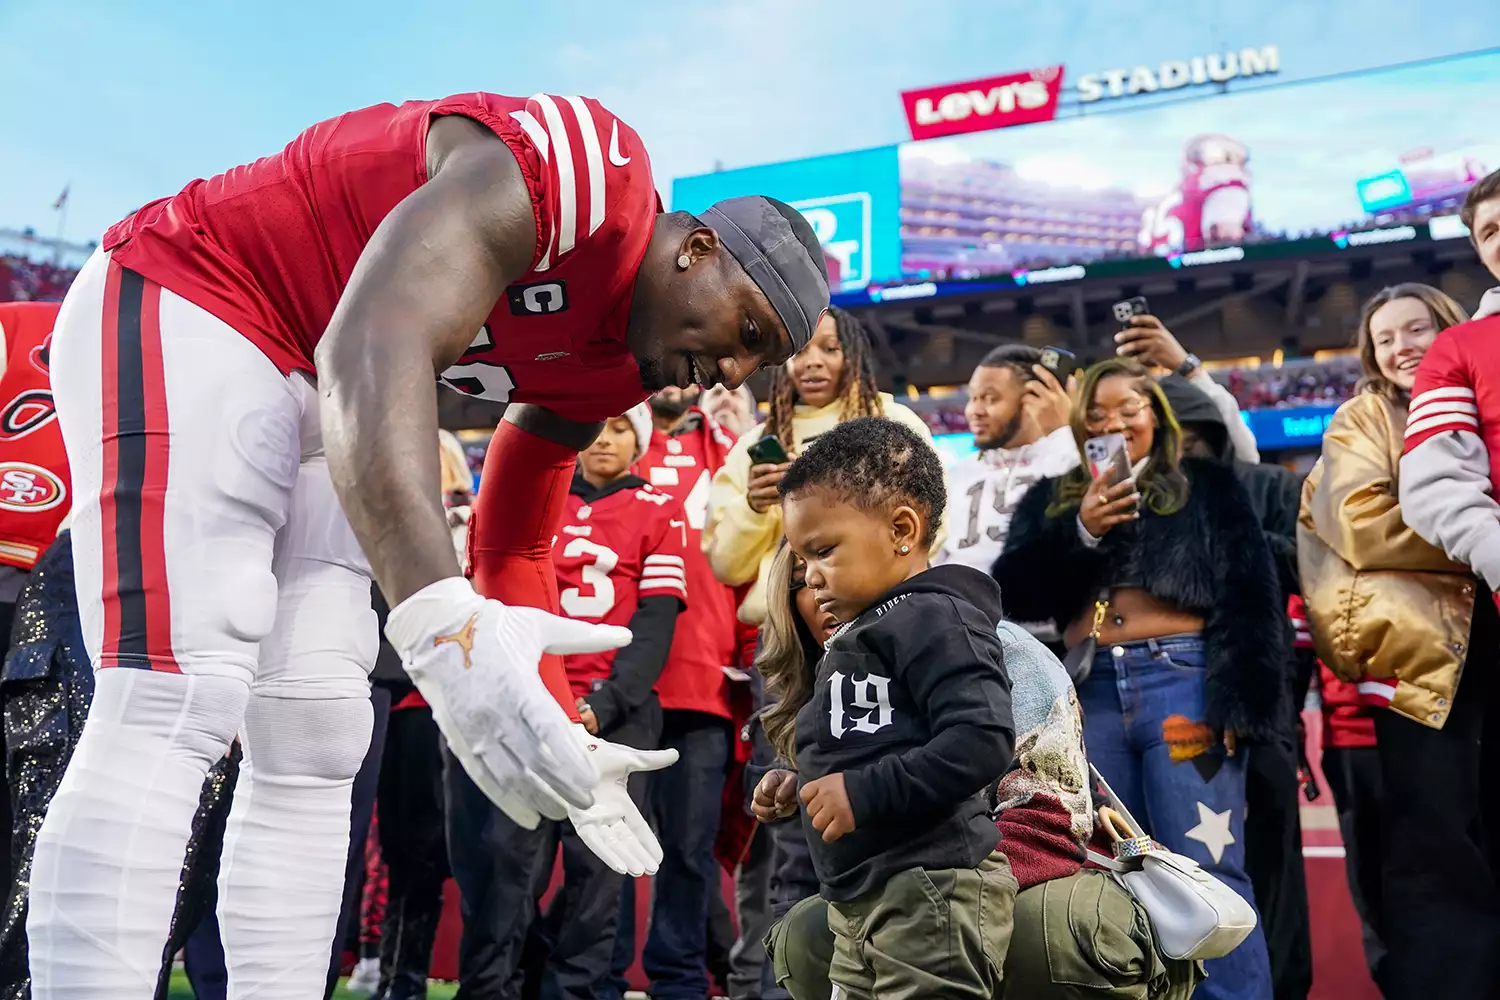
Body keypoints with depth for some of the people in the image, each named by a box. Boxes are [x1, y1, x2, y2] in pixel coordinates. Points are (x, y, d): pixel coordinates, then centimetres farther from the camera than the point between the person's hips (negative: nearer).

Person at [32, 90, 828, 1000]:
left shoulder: (609, 366, 5)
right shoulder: (582, 168, -24)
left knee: (315, 742, 3)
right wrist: (441, 615, -50)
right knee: (177, 707, -20)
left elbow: (512, 551, 16)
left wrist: (566, 738, 11)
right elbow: (377, 345, -38)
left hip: (313, 395, 10)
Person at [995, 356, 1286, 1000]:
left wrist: (1236, 701, -11)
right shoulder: (1052, 501, 17)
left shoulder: (1206, 488, 9)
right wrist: (1080, 530, -7)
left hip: (1181, 683, -3)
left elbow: (1249, 597, 0)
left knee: (1206, 873, -8)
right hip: (1090, 696, 4)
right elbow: (1012, 594, 5)